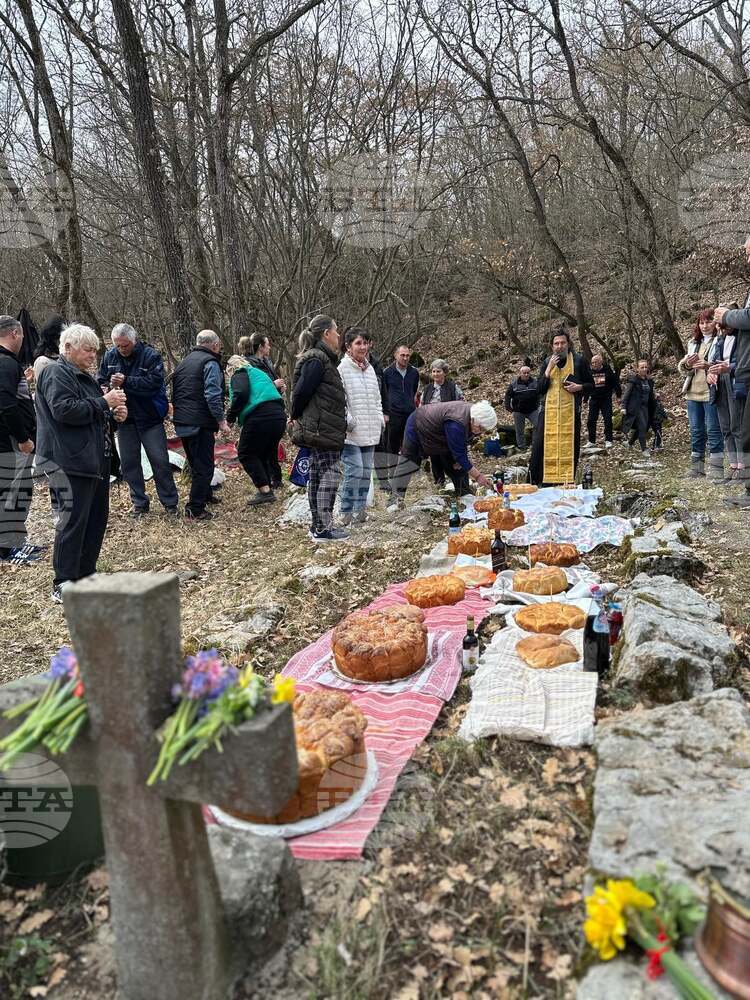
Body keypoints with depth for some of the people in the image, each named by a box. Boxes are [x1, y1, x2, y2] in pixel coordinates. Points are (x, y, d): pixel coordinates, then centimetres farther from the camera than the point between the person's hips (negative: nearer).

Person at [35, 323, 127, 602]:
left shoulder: (84, 376, 22)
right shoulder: (56, 373, -8)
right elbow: (64, 410, -22)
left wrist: (113, 414, 11)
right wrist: (104, 402, -17)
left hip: (95, 460, 10)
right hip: (72, 461, -10)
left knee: (97, 518, 12)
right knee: (74, 521, -9)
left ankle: (86, 574, 22)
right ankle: (63, 586, -4)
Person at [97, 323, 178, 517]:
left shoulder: (151, 356, -12)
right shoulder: (110, 356, 2)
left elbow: (153, 382, -24)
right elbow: (100, 381, 7)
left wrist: (125, 381, -28)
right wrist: (107, 387, -16)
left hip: (150, 418, -4)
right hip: (124, 418, 4)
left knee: (160, 461, -1)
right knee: (129, 462, 9)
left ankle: (170, 503, 12)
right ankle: (139, 503, 21)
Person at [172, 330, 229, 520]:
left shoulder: (184, 362, 19)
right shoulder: (210, 363, -8)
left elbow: (175, 394, 24)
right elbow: (213, 395, -19)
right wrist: (221, 420, -14)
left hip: (182, 423, 9)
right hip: (200, 424, -9)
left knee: (196, 463, 23)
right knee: (204, 466, -3)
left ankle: (205, 495, 38)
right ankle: (195, 509, -4)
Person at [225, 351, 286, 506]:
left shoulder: (239, 373, 9)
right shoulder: (259, 372, 34)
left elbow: (241, 394, -11)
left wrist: (230, 416, 0)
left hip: (260, 416, -8)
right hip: (279, 416, 8)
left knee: (246, 454, 4)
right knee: (265, 454, 20)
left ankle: (264, 491, -4)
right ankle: (269, 487, 18)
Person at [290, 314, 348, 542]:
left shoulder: (320, 358, 17)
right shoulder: (317, 359, -14)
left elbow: (301, 392, 18)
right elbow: (301, 391, -18)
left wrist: (297, 417, 12)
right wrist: (296, 417, -4)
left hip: (318, 429, 10)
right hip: (323, 429, -10)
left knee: (316, 476, 12)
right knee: (330, 474, -8)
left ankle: (317, 525, 19)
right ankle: (323, 528, -5)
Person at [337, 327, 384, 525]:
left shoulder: (370, 368, 15)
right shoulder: (342, 368, -9)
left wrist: (380, 418, 14)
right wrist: (347, 420, -18)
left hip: (370, 431, 7)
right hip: (351, 432, -7)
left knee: (366, 471, 10)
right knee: (354, 470, -12)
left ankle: (360, 508, 21)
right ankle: (346, 511, -1)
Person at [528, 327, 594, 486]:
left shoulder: (579, 361, 4)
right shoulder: (547, 362, 10)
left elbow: (591, 385, 10)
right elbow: (539, 388, 4)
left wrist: (579, 387, -11)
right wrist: (548, 369, -7)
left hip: (570, 412, -1)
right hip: (548, 411, 1)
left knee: (569, 448, 2)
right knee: (540, 446, -4)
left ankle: (568, 481, 11)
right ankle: (534, 483, 4)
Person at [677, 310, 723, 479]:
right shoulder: (693, 343, 17)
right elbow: (682, 368, 20)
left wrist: (709, 366, -27)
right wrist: (687, 364, -2)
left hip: (711, 393, -7)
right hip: (693, 392, 7)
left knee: (713, 430, -4)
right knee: (696, 431, 11)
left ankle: (716, 468, 1)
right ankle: (697, 466, 18)